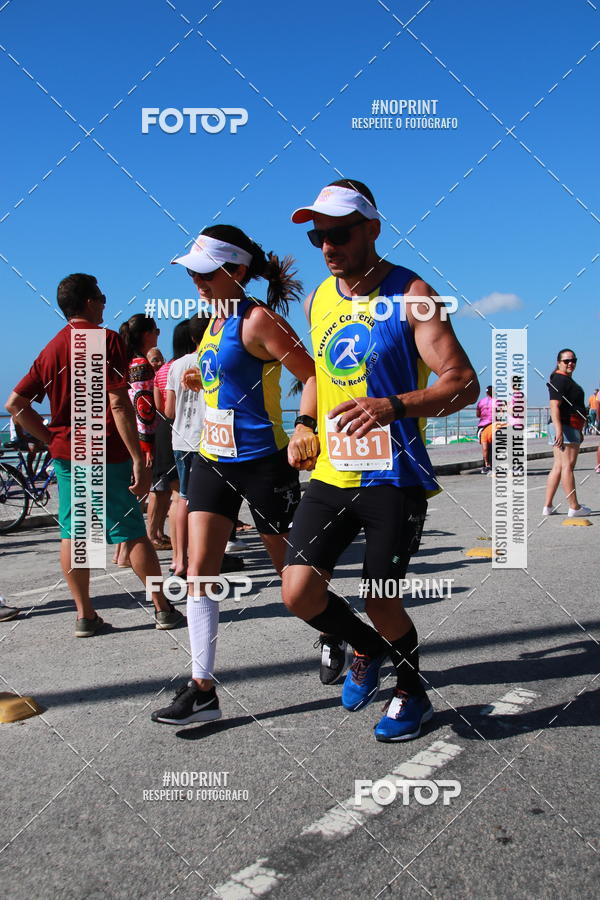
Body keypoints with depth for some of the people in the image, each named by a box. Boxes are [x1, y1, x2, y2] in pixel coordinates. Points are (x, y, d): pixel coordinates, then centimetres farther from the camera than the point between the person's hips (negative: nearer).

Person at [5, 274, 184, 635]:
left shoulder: (51, 348, 11)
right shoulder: (106, 339, -9)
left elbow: (15, 403, 9)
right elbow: (119, 404, -18)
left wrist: (51, 437, 11)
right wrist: (139, 459, -17)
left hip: (66, 455, 6)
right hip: (107, 454, -6)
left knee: (73, 534, 8)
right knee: (134, 533, 2)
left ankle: (85, 615, 12)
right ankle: (164, 608, 10)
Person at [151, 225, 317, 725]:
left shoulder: (257, 319, -14)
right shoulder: (215, 320, 11)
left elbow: (312, 375, -17)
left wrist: (305, 427, -28)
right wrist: (198, 380, 11)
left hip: (262, 460, -8)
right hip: (213, 459, 8)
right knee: (199, 571, -1)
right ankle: (203, 689, 4)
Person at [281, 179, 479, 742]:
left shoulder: (410, 295, -9)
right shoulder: (318, 300, 10)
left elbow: (464, 384, -14)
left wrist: (394, 406, -30)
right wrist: (305, 426, 11)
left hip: (394, 477, -5)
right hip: (331, 473, 5)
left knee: (381, 604, 2)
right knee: (299, 593, -5)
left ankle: (412, 693, 34)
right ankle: (367, 651, 28)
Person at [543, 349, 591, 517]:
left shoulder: (567, 379, 23)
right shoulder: (559, 379, -11)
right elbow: (554, 406, -20)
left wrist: (579, 431, 30)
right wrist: (559, 430, -28)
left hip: (570, 427, 11)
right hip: (565, 427, -11)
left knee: (558, 466, 8)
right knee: (568, 466, -8)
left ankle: (548, 506, 8)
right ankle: (574, 507, -5)